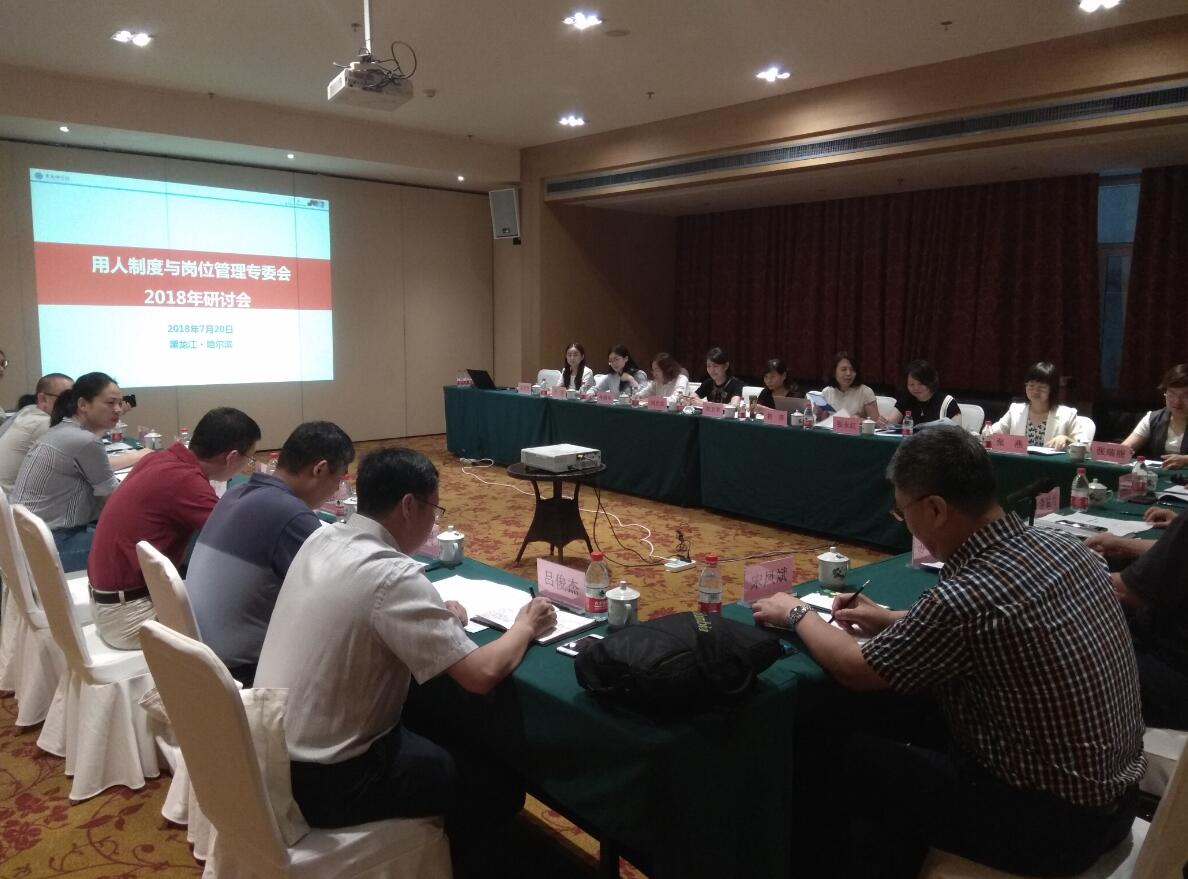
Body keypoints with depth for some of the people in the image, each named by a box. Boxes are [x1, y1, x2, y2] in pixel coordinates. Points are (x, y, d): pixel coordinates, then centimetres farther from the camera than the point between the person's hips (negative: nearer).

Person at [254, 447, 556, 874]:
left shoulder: (322, 539, -1)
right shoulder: (392, 576, -26)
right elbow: (482, 674, -27)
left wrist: (434, 617, 5)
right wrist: (525, 626, -7)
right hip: (321, 780, -8)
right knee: (498, 788, 7)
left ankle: (442, 841, 40)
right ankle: (453, 859, 31)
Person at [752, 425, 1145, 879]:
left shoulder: (968, 595, -29)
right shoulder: (1061, 546, -6)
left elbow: (856, 671, -13)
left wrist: (797, 614, 3)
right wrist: (894, 620, 14)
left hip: (1050, 822, -7)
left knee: (855, 761, 7)